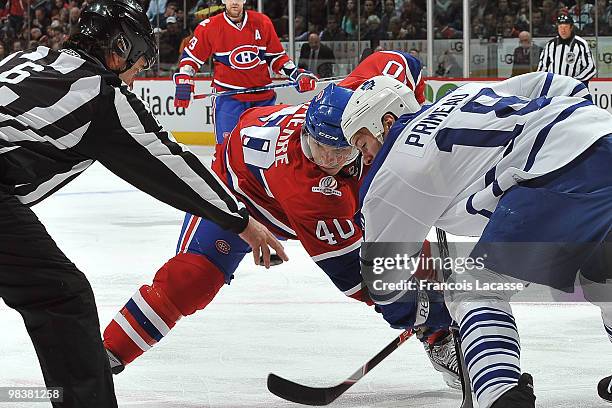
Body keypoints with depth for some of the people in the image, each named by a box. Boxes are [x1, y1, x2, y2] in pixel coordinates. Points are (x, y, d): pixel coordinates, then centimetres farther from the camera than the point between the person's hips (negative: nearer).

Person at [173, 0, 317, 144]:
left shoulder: (262, 23, 2)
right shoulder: (209, 27, -4)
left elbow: (276, 56, 11)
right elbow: (191, 56, 7)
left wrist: (296, 74, 0)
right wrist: (183, 83, -2)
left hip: (263, 96, 3)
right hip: (228, 97, -3)